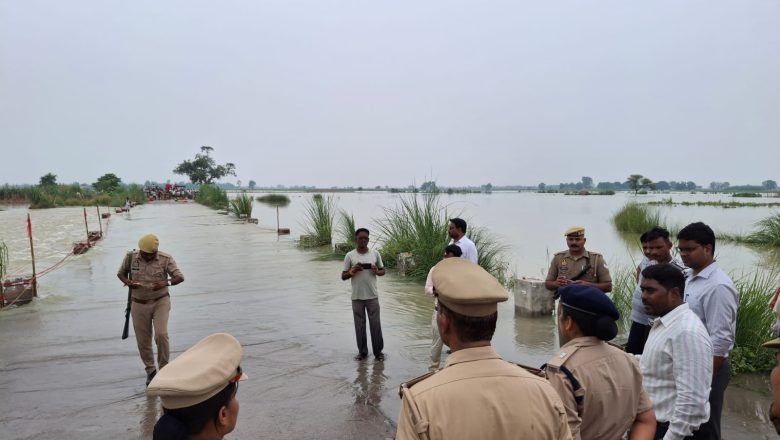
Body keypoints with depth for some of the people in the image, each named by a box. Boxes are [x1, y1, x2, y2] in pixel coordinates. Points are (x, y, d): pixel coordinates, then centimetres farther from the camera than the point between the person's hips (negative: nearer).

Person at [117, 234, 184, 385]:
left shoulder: (166, 259, -12)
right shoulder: (130, 257, -7)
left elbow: (180, 277, -13)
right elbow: (121, 273, 8)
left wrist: (165, 283, -33)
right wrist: (128, 282, -14)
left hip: (160, 301, -2)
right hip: (139, 304, 2)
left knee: (161, 334, -17)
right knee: (143, 341, 8)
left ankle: (164, 367, 4)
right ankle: (150, 370, 28)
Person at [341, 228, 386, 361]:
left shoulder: (375, 254, 2)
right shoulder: (350, 255, -2)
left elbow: (383, 271, 11)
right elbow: (343, 276, 2)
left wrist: (377, 271, -11)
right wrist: (352, 271, -18)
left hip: (372, 296, 0)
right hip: (357, 297, 0)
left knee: (375, 324, 3)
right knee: (359, 325, 8)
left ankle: (378, 351, 16)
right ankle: (362, 351, 21)